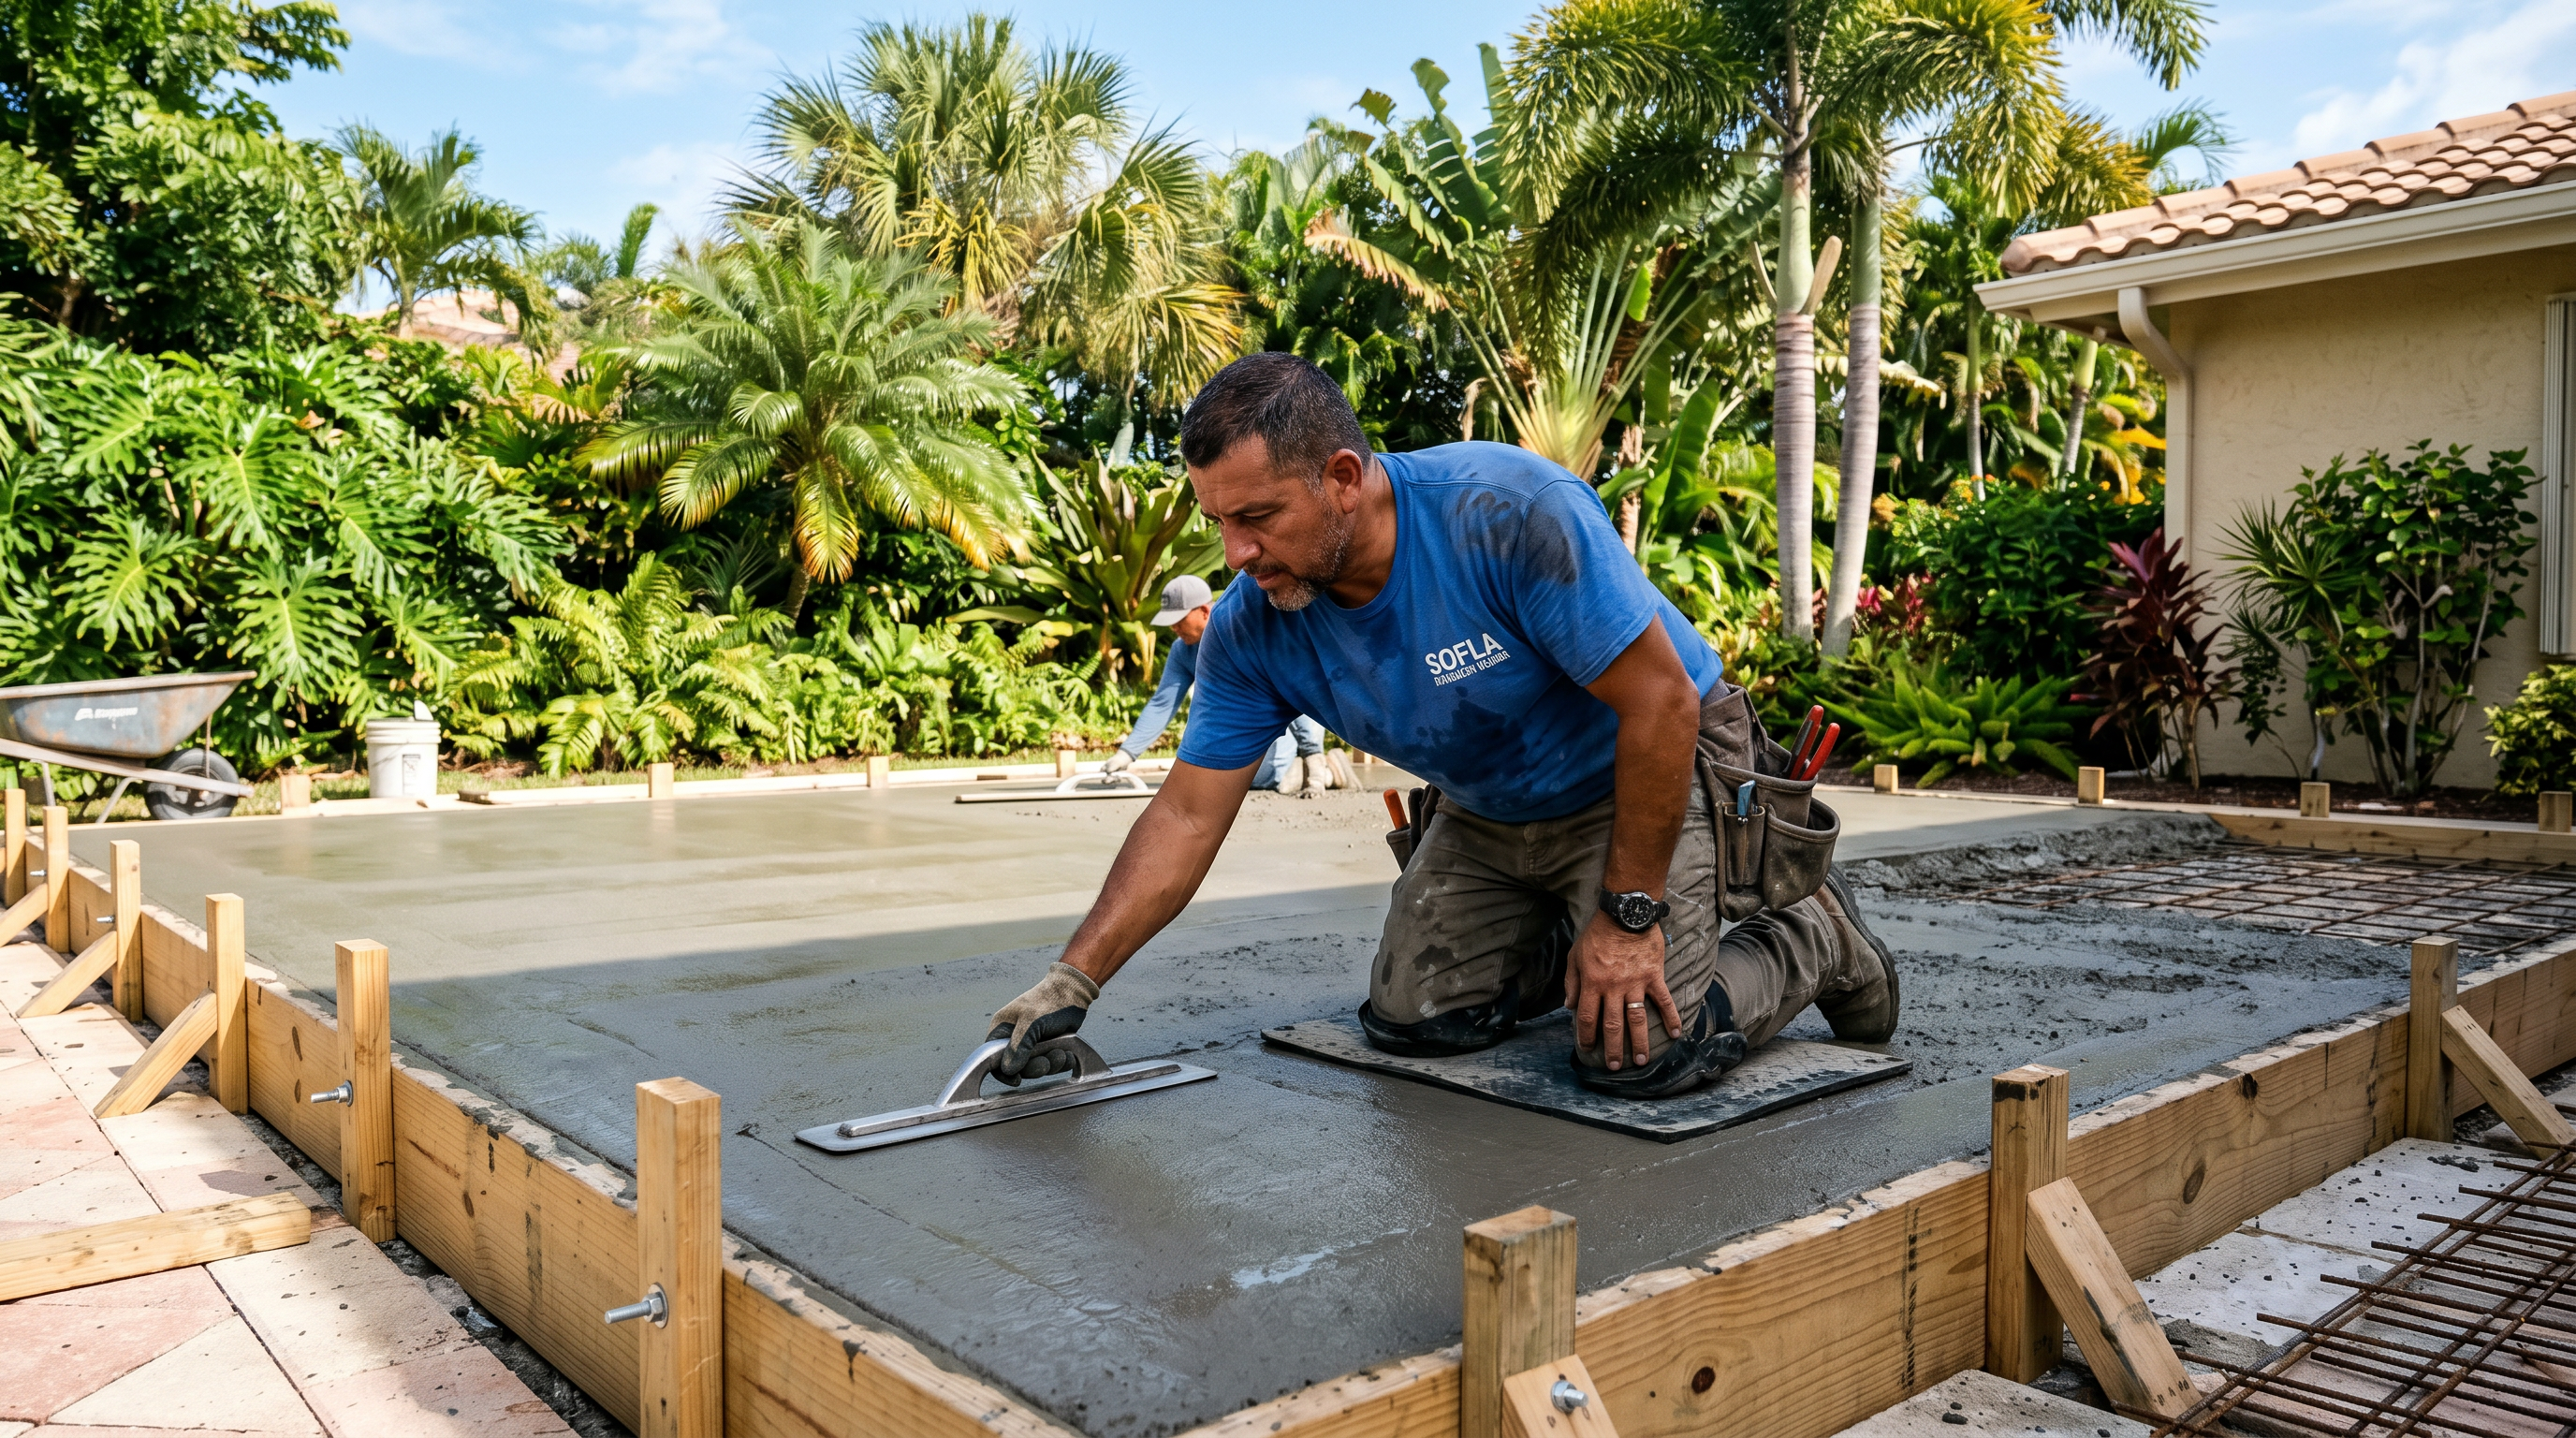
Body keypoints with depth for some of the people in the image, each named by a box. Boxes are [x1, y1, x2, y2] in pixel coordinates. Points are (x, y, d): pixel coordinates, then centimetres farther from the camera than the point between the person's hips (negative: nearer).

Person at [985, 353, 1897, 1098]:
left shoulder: (1512, 513, -35)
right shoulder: (1253, 627, -16)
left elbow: (1662, 702, -29)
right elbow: (1187, 816, -10)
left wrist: (1632, 915, -24)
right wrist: (1072, 981, -16)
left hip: (1648, 773, -6)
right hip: (1489, 815, 6)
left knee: (1638, 1055, -18)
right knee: (1412, 1019, -1)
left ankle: (1811, 939, 11)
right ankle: (1566, 941, 25)